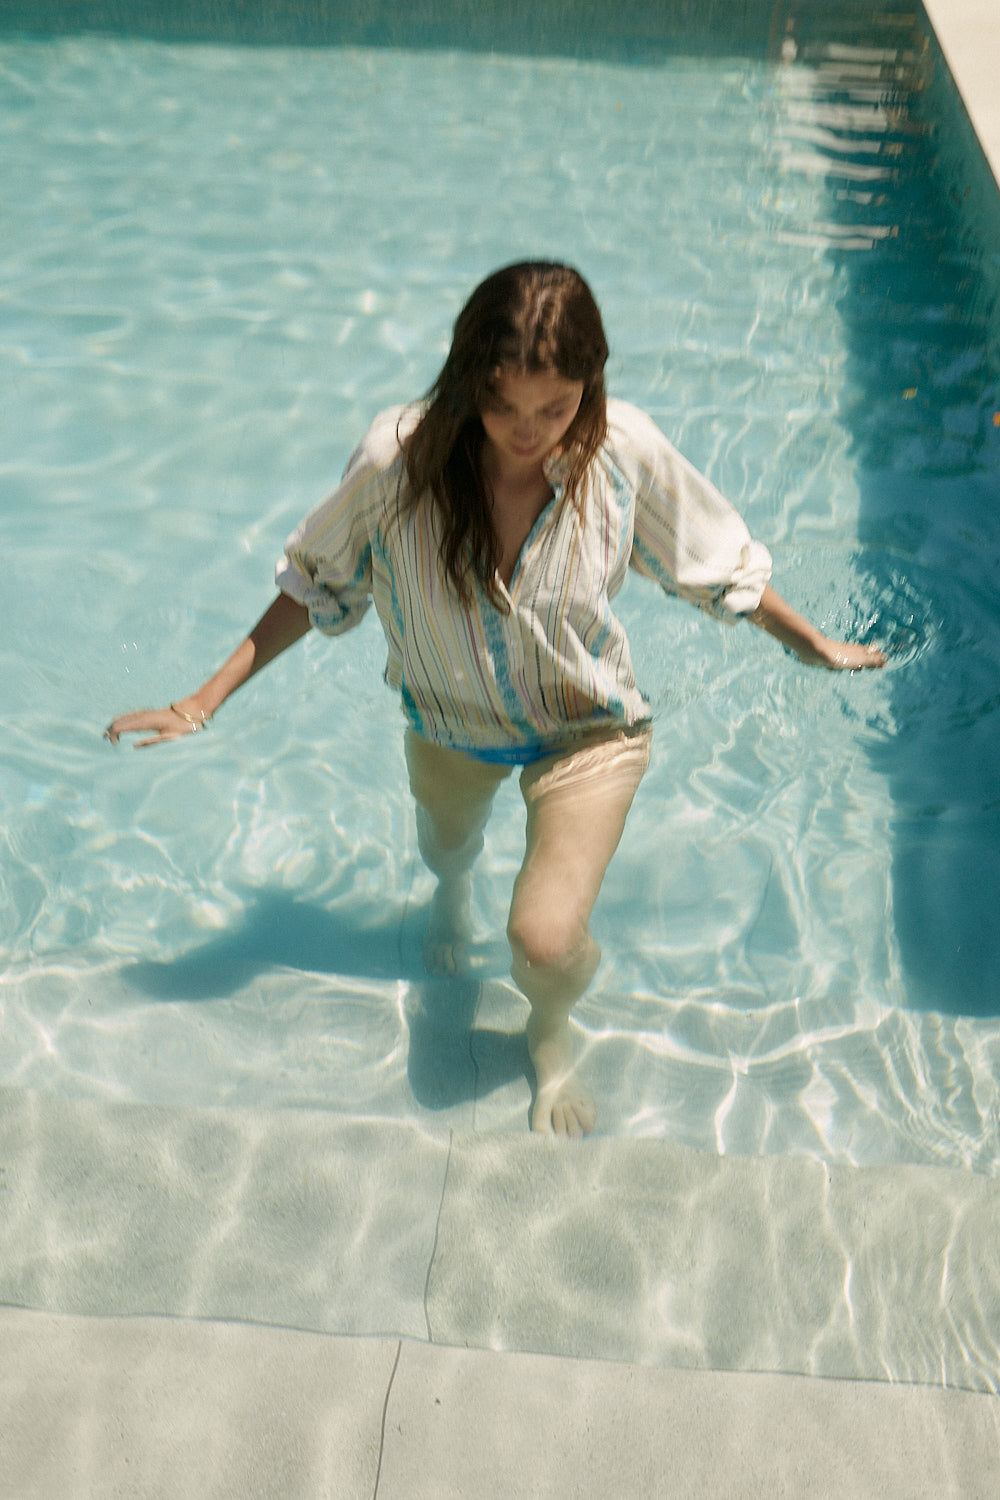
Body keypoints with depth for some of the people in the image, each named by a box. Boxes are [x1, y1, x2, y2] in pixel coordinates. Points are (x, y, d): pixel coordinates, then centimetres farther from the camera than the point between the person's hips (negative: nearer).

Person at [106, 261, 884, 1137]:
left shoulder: (625, 450, -26)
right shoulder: (401, 457, -28)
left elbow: (718, 566, -8)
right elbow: (316, 584, -12)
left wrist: (819, 648, 4)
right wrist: (206, 701, -10)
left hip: (588, 729, -2)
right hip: (448, 719, 2)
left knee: (545, 942, -18)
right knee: (444, 849, 33)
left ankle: (551, 1033, 22)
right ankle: (453, 893, 76)